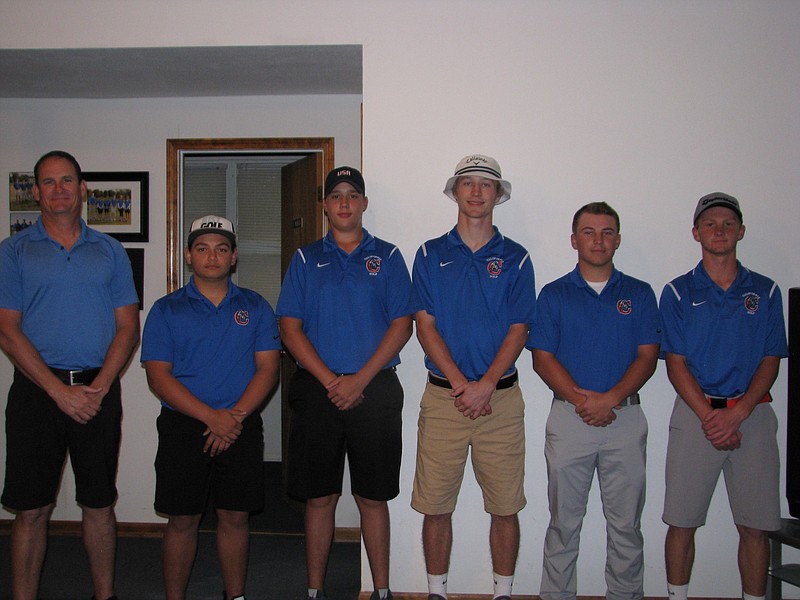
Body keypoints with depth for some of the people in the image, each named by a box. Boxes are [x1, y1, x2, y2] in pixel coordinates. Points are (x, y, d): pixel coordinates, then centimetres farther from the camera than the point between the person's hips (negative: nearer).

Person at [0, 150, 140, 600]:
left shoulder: (110, 251, 8)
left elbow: (128, 328, 4)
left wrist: (97, 389, -10)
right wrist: (60, 391, -12)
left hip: (99, 391, 2)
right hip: (37, 390, -1)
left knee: (99, 505, 9)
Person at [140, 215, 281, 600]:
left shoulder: (255, 307, 7)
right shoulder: (166, 310, 3)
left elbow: (267, 369, 0)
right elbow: (158, 377, -6)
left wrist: (236, 415, -14)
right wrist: (211, 417, -16)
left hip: (242, 427, 1)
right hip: (183, 426, -1)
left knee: (235, 517, 7)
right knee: (182, 519, 4)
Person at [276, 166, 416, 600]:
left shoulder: (387, 256, 6)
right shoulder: (306, 259, 9)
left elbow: (402, 325, -1)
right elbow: (290, 329, 2)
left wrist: (360, 379, -12)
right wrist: (330, 381, -10)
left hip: (375, 390, -1)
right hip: (317, 390, 1)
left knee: (373, 497, 6)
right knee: (319, 497, 6)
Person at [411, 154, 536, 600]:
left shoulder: (515, 258, 6)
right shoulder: (431, 255, 7)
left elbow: (518, 330, 0)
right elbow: (425, 325, 0)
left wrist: (485, 385, -13)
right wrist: (460, 384, -10)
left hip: (501, 397, 0)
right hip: (442, 395, 0)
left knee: (505, 506, 6)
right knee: (436, 505, 5)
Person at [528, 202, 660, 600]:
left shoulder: (639, 294, 8)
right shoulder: (554, 294, 5)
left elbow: (647, 356, 0)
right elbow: (542, 358, -2)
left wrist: (610, 398, -15)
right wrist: (579, 399, -16)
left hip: (625, 418, 1)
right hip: (568, 418, -1)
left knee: (625, 524, 8)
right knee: (564, 522, 7)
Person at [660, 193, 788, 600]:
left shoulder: (765, 291, 9)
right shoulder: (678, 292, 5)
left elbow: (771, 362, 4)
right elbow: (675, 363, -1)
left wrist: (737, 413, -10)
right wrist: (709, 416, -12)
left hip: (753, 414, 1)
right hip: (695, 413, -1)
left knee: (755, 525, 4)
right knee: (682, 521, 2)